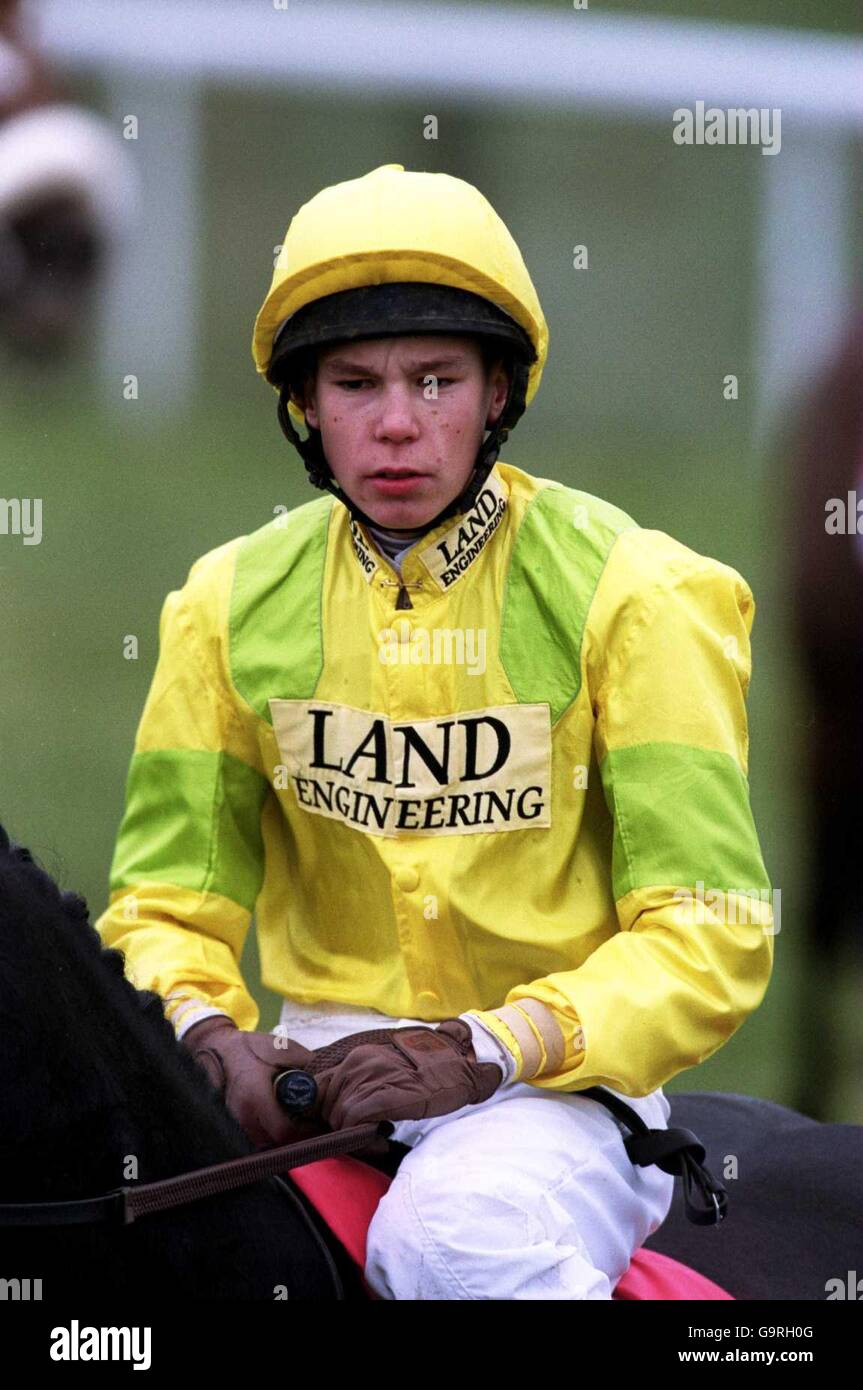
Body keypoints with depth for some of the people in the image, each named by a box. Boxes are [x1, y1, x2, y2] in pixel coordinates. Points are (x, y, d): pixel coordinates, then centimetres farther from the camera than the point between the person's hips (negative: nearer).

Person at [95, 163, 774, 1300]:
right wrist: (207, 1030, -16)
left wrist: (484, 1051, -23)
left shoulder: (630, 595, -5)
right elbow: (170, 898, 8)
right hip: (317, 1066, 3)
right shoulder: (231, 604, 6)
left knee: (457, 1236, -37)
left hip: (558, 1080, -3)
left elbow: (707, 938, -9)